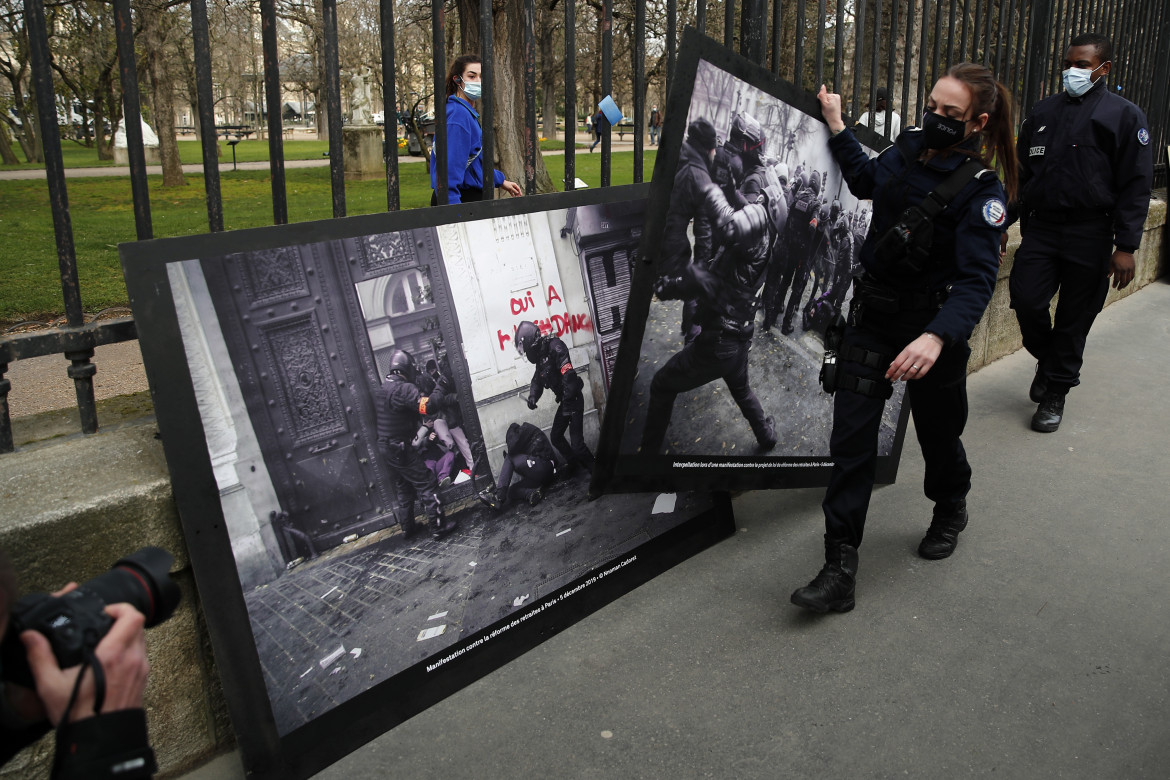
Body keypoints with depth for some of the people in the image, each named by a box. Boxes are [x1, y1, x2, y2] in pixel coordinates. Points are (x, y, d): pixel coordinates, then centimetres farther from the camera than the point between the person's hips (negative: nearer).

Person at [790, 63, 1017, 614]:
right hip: (873, 315, 4)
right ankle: (839, 570, 0)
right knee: (850, 437, -3)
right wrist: (836, 126, 23)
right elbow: (865, 180, 24)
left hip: (932, 327, -4)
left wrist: (936, 337, -43)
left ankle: (950, 511, 51)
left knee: (937, 433, 16)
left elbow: (976, 279, -28)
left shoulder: (981, 192, -17)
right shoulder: (910, 149, 0)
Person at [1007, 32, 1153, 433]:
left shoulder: (1124, 115, -1)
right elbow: (1021, 171, 18)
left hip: (1089, 236, -3)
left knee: (1074, 319, 3)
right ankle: (1047, 360, 21)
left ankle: (1055, 393, 19)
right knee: (1025, 298, -10)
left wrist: (1126, 246, -10)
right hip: (1040, 227, 3)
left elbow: (1135, 185, -4)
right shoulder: (1044, 111, 12)